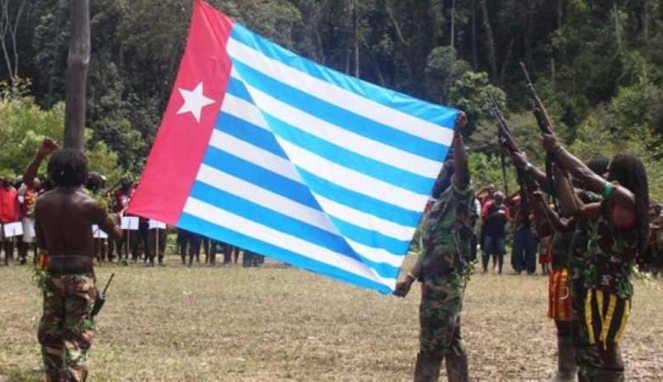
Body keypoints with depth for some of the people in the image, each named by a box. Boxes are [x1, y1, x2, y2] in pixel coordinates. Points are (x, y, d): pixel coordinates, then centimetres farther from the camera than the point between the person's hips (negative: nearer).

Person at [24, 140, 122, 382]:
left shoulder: (42, 203, 0)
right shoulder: (88, 204, -10)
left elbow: (41, 242, 10)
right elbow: (116, 234, 3)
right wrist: (115, 223, 26)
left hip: (53, 274, 4)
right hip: (80, 276, -4)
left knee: (49, 334, 15)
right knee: (77, 336, -3)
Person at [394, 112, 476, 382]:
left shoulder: (460, 196, -7)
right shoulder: (438, 206, 19)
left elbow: (462, 169, -29)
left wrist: (457, 134, -41)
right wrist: (410, 277, 15)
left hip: (446, 281, -10)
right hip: (437, 280, 10)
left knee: (432, 344, -6)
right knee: (450, 342, 12)